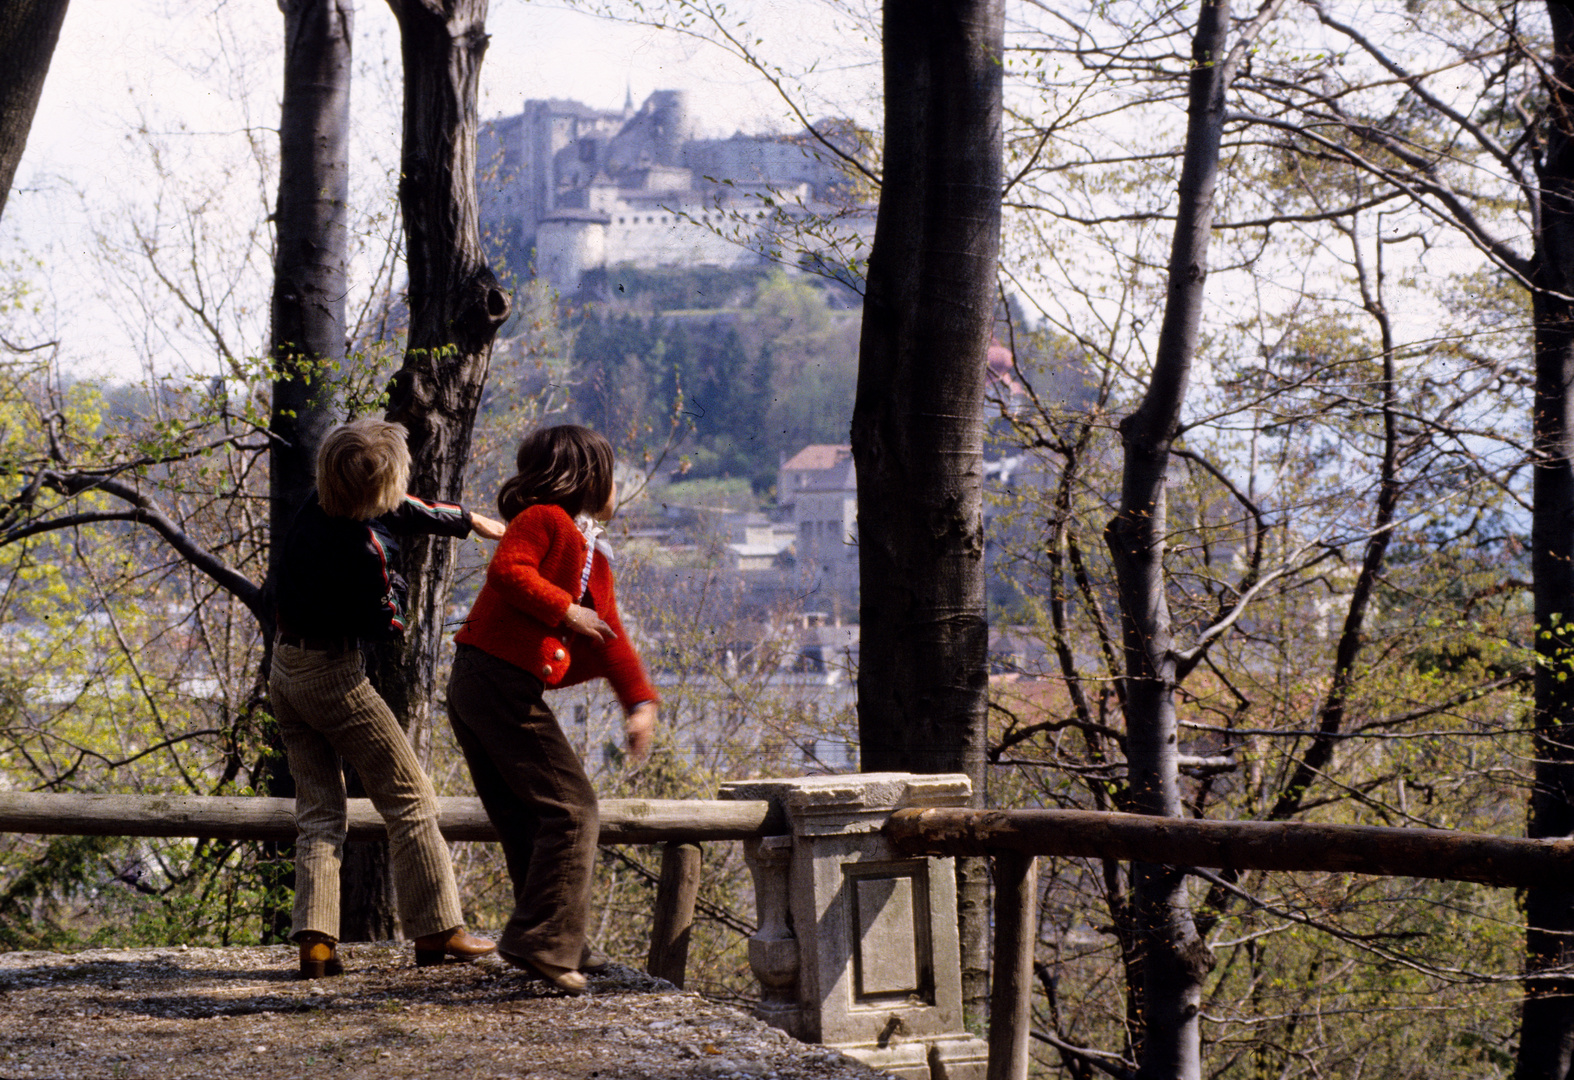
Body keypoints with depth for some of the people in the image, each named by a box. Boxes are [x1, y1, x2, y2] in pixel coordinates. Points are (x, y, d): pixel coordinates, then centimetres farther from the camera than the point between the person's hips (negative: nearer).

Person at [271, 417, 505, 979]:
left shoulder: (317, 509, 1)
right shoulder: (363, 549, -25)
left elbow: (404, 509, 17)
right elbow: (386, 626, -14)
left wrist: (469, 520, 29)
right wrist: (393, 583, 4)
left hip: (285, 672, 8)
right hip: (333, 675, -8)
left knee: (318, 810, 9)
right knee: (410, 797, 3)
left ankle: (315, 940, -2)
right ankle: (437, 929, 4)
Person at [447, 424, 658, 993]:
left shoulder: (593, 558, 22)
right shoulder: (544, 520, -6)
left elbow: (608, 639, 19)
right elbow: (507, 571, -22)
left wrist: (640, 701, 7)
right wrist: (565, 610, -17)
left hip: (477, 689, 10)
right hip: (498, 682, -10)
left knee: (528, 819, 15)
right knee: (570, 807, -9)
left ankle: (561, 945, 23)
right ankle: (540, 941, -11)